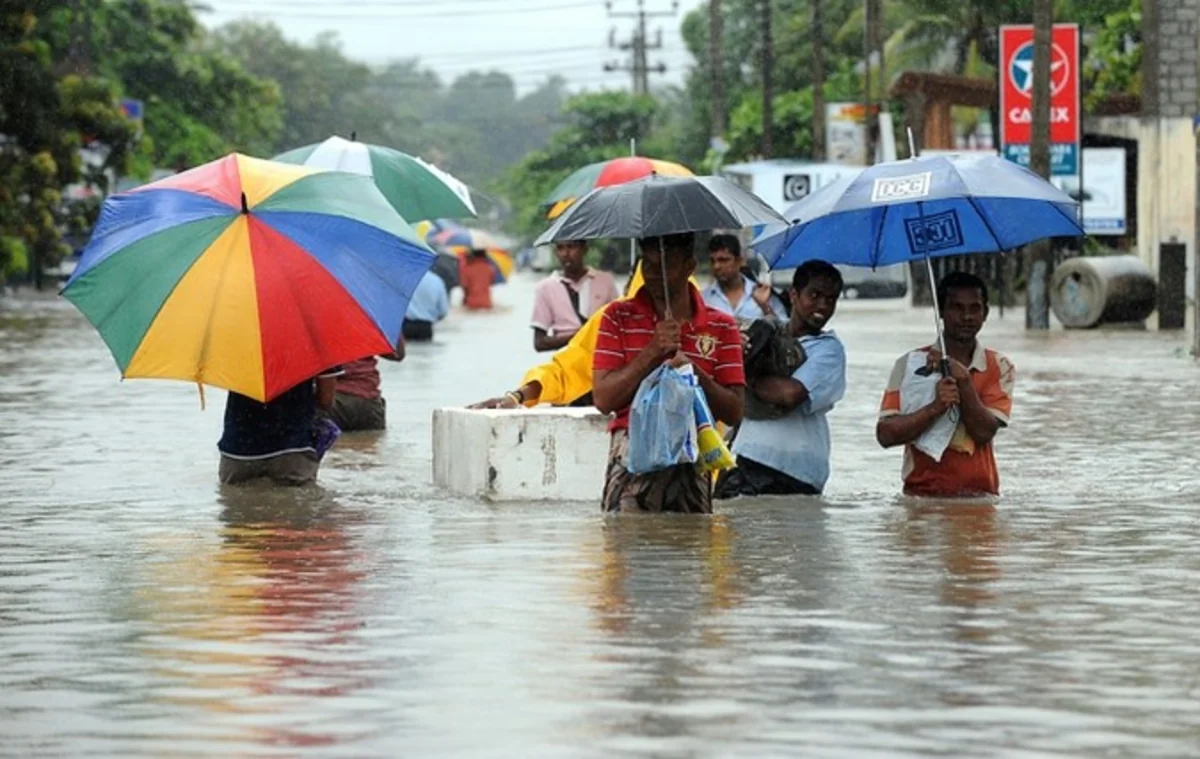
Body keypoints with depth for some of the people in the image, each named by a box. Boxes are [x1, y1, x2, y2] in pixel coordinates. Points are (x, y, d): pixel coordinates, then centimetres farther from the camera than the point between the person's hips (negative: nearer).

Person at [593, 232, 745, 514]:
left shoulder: (721, 327, 9)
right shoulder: (618, 318, 8)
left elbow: (734, 413, 4)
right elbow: (604, 399, -1)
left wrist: (693, 372, -12)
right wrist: (652, 353, -10)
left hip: (692, 464, 1)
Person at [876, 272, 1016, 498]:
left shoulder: (999, 368, 7)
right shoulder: (909, 364, 4)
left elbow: (984, 432, -5)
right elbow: (885, 434, -5)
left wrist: (963, 380, -13)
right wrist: (935, 408, -17)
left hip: (978, 495, 1)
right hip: (921, 494, -1)